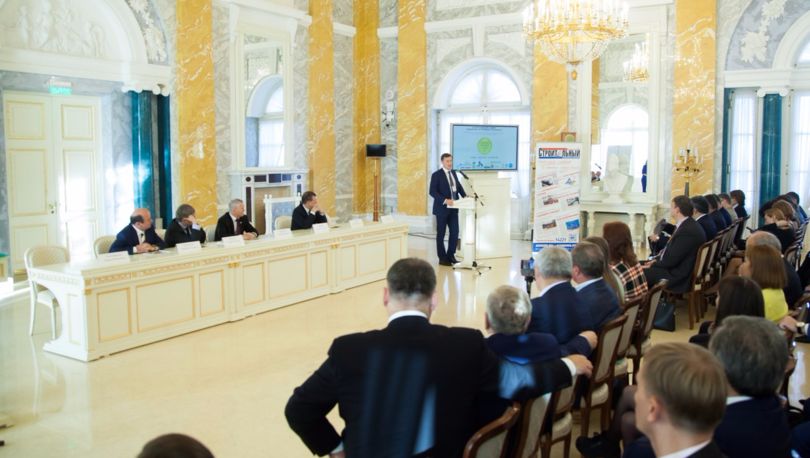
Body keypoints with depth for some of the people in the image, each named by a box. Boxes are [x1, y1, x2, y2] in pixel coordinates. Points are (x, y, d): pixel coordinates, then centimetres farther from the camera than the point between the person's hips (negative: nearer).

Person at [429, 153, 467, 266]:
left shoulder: (453, 173, 12)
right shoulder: (436, 175, -8)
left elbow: (459, 185, 19)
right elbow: (432, 192, -14)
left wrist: (464, 195, 0)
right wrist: (445, 200, -24)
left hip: (453, 208, 6)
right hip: (442, 209, -6)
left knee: (455, 232, 5)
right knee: (441, 234, 4)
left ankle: (451, 255, 18)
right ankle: (442, 258, 11)